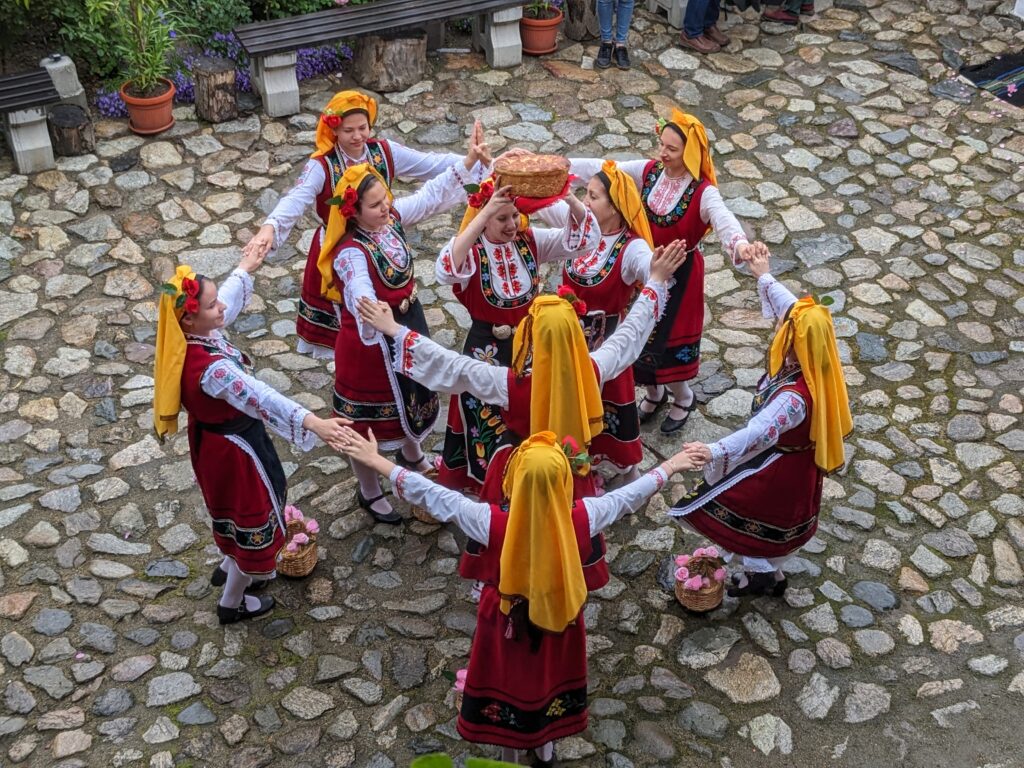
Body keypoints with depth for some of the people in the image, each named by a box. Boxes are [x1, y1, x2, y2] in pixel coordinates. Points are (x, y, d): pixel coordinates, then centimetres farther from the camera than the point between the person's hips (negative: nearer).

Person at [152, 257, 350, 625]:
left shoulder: (186, 338, -13)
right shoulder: (211, 368, -40)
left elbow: (229, 298, 7)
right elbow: (261, 398, -52)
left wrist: (244, 270, 25)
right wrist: (313, 423, -62)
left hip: (211, 437, 9)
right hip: (233, 448, -9)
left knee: (236, 507, 33)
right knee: (254, 514, 14)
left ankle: (231, 567, 59)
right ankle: (232, 603, 35)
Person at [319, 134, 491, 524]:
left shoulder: (392, 217, -10)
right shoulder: (351, 253, -33)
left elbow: (431, 195, 2)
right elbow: (363, 302, -48)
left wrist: (468, 161, -4)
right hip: (373, 339, -8)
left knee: (414, 390, 30)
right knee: (370, 413, 12)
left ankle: (411, 453, 61)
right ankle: (369, 491, 35)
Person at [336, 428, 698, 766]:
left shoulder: (492, 522, -34)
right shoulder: (581, 518, -29)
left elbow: (430, 493, -27)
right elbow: (629, 495, -13)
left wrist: (375, 460, -18)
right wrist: (671, 466, 4)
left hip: (507, 622, -1)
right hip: (559, 618, 2)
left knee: (508, 681, 26)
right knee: (549, 678, 29)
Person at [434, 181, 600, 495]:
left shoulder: (531, 240, -6)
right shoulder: (470, 249, -18)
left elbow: (586, 235, -11)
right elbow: (447, 271, -43)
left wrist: (569, 198, -32)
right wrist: (484, 213, -47)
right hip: (487, 350, -4)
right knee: (488, 420, 12)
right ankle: (489, 485, 36)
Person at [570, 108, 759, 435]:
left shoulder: (703, 192, -23)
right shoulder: (648, 171, -8)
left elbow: (724, 220, -41)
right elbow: (602, 169, -7)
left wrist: (740, 243, -64)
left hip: (680, 272, -5)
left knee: (668, 338, 5)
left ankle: (684, 399, 35)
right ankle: (654, 393, 44)